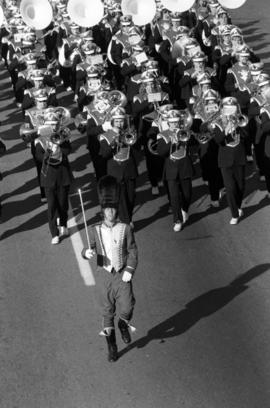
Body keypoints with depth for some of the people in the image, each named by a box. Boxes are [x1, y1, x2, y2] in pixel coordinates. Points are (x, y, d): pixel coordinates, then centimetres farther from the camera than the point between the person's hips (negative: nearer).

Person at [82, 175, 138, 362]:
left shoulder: (125, 229, -4)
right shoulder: (96, 230, -1)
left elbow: (133, 251, -2)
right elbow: (88, 250, 0)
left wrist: (130, 270, -14)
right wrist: (87, 252, -24)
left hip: (122, 275, -1)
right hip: (104, 275, 1)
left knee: (127, 307, -13)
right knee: (107, 311, 8)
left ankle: (124, 324, 24)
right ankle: (112, 346, 23)